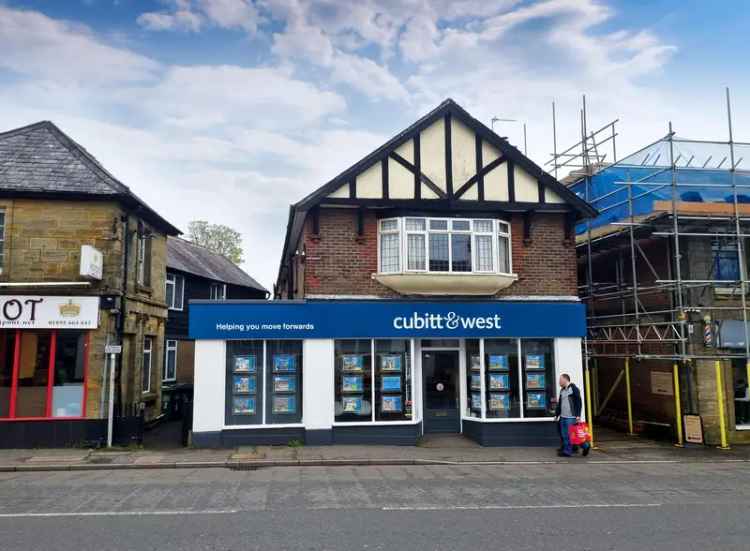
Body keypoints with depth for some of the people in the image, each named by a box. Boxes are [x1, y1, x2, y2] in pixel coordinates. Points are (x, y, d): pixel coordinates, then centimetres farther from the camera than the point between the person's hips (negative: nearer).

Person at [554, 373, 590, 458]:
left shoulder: (574, 388, -7)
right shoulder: (562, 390, 18)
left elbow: (579, 402, -11)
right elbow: (559, 404, 23)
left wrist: (578, 415, -15)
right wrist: (556, 414, 20)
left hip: (571, 417, -8)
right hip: (563, 417, 8)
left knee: (569, 435, -6)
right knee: (564, 435, 7)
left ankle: (567, 451, 1)